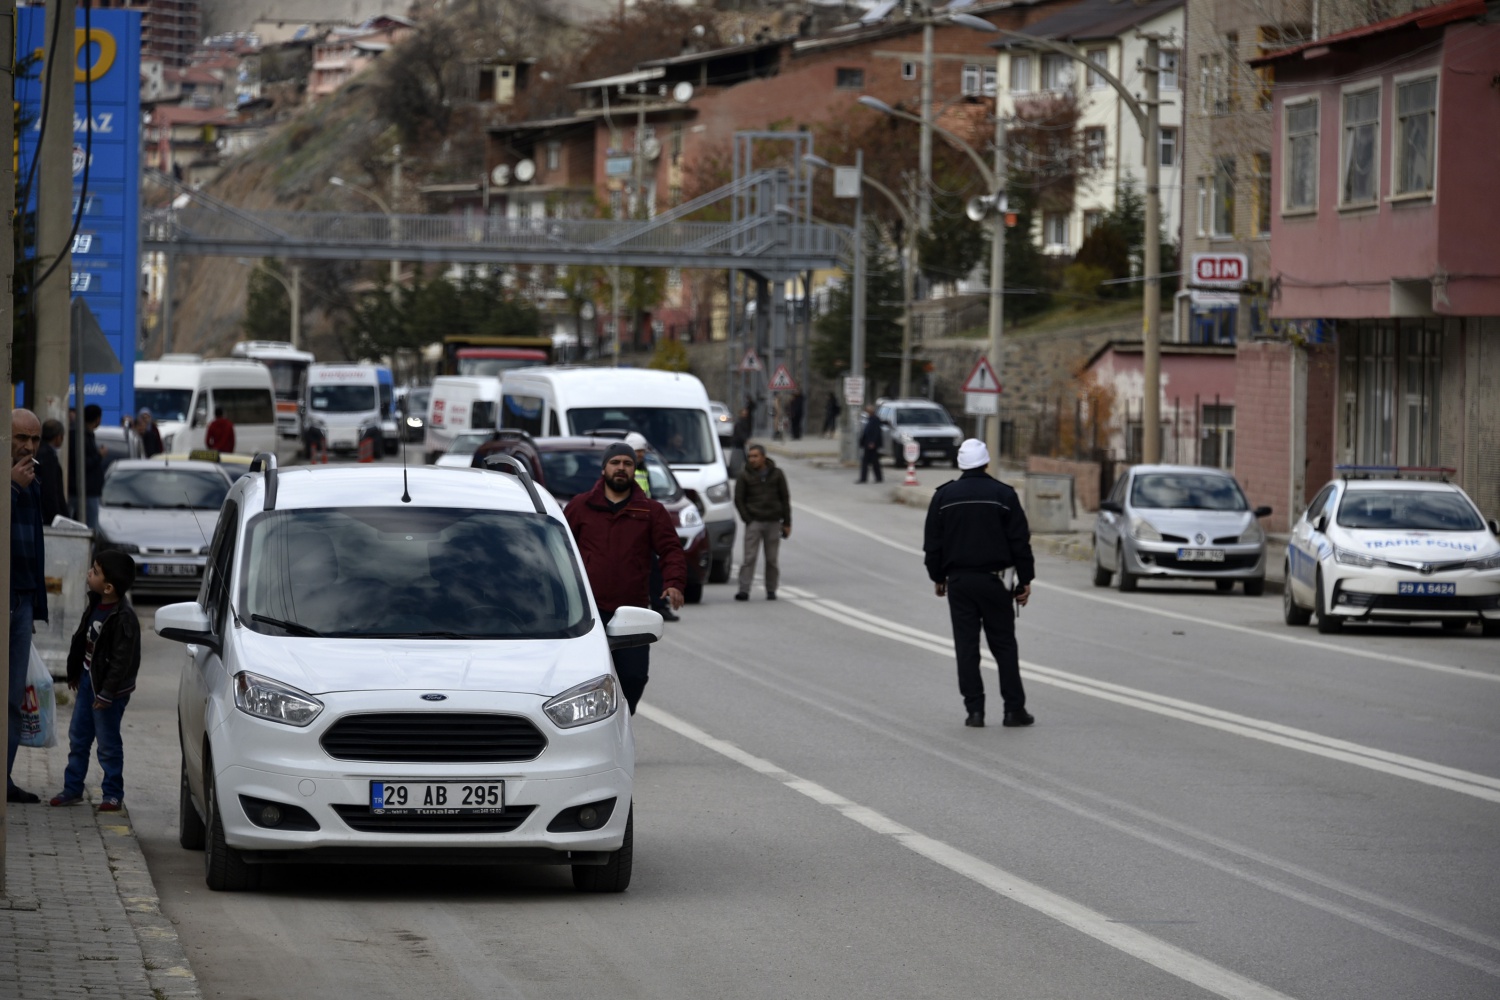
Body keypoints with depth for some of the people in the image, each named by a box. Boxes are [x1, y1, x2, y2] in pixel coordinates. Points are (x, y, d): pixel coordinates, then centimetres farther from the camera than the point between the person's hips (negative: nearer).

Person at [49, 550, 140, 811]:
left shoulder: (123, 618, -24)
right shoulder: (95, 605, 2)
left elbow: (122, 660, -23)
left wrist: (107, 693, -22)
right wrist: (74, 672, 20)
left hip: (109, 688, -8)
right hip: (87, 679, 8)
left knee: (108, 742, 2)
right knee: (78, 737, 13)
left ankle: (113, 794, 13)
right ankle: (72, 788, 22)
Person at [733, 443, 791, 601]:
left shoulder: (776, 474, 5)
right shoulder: (745, 476, 2)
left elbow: (785, 499, 9)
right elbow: (738, 499, 3)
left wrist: (787, 523, 4)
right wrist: (747, 519, -7)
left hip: (773, 522, 1)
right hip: (754, 522, -1)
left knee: (772, 559, 4)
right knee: (749, 557, -10)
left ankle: (771, 590, 12)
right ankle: (744, 590, -13)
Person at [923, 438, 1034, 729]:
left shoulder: (944, 496, 2)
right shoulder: (1003, 495, -3)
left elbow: (932, 542, 7)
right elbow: (1020, 541, -3)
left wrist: (937, 577, 18)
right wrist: (1025, 580, 3)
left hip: (959, 581, 1)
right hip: (994, 579, -1)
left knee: (966, 646, 3)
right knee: (1004, 645, 4)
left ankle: (975, 710, 0)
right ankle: (1014, 709, 1)